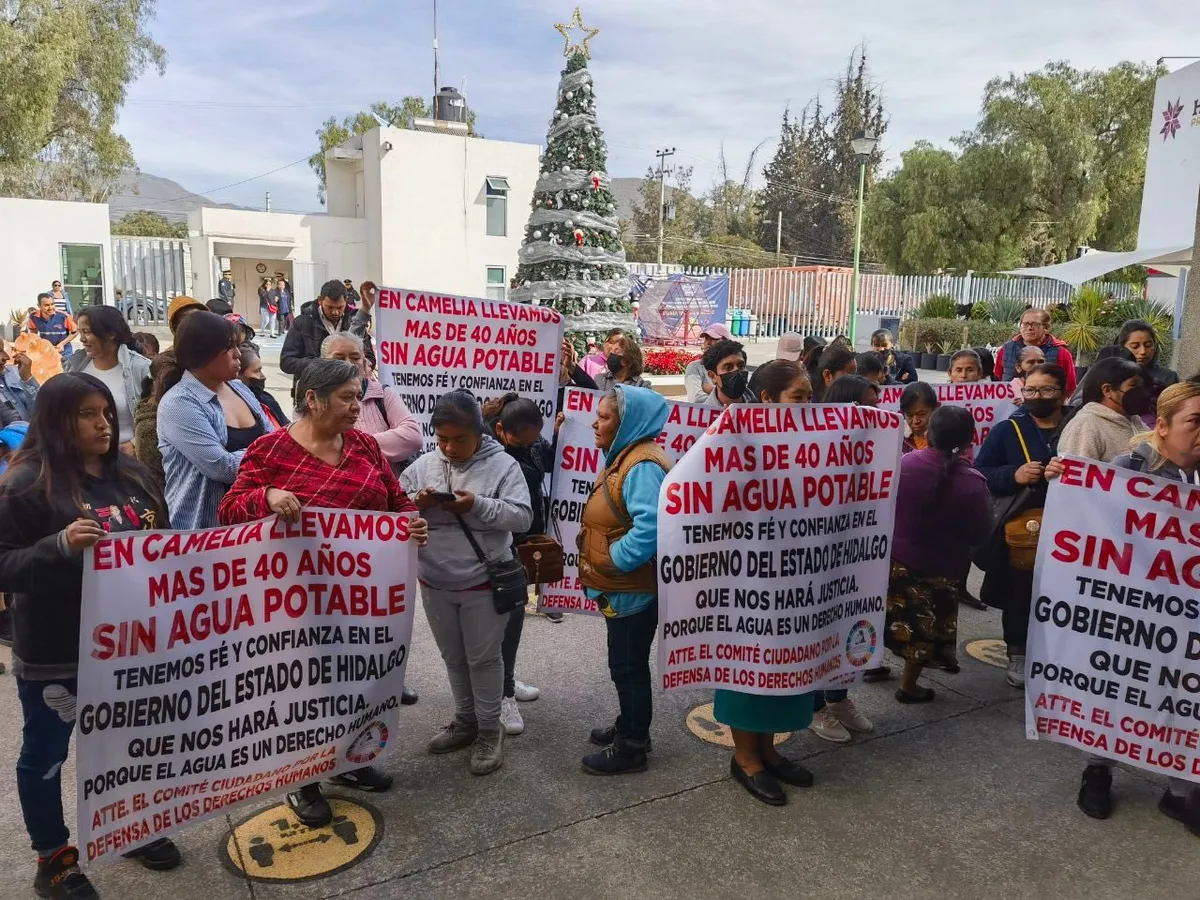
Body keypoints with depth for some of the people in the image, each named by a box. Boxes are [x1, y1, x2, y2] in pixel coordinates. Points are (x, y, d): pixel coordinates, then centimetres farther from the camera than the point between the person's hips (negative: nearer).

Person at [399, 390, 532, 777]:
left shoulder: (502, 465, -11)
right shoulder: (422, 466, 1)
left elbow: (522, 516, -16)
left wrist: (478, 505, -28)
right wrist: (417, 503, -19)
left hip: (484, 583, -4)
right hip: (435, 584, 5)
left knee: (483, 658, 8)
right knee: (453, 658, 20)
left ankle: (489, 730, 25)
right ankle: (465, 720, 38)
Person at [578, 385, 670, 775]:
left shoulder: (643, 465, -23)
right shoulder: (623, 457, 10)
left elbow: (650, 526, -35)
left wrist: (612, 563, -24)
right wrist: (600, 570, 11)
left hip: (634, 589, -10)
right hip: (621, 587, 10)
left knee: (628, 666, 4)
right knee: (625, 663, 22)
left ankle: (631, 747, 20)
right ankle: (630, 727, 38)